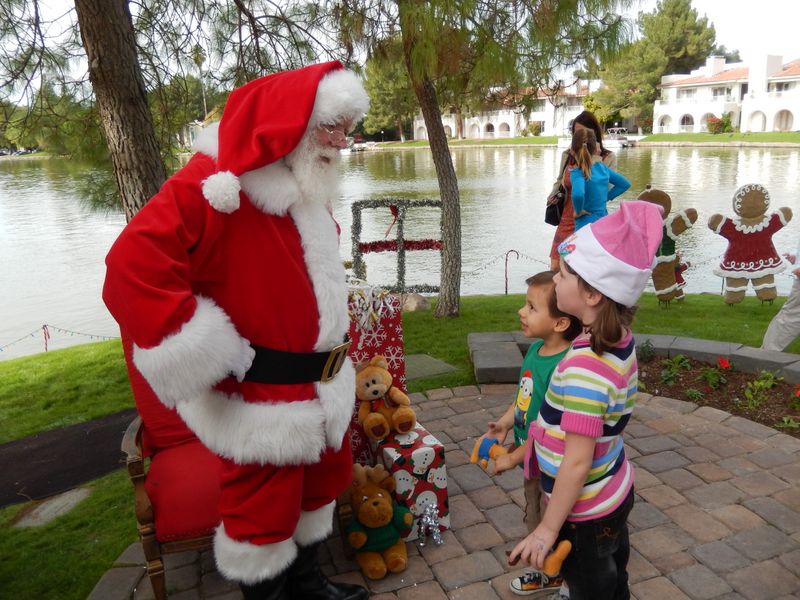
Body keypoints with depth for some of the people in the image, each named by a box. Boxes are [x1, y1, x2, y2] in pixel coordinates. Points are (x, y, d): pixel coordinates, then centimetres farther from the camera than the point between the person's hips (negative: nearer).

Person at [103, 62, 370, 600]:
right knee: (264, 507, 11)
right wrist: (218, 359, -25)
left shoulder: (307, 192, 8)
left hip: (319, 389, 9)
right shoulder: (216, 182, -20)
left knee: (319, 485, 23)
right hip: (260, 399, -8)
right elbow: (133, 267, -28)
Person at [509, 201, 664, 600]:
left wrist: (547, 529, -17)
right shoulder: (620, 341, -7)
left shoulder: (584, 365, -34)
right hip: (615, 493, 8)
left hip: (585, 513, -8)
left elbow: (577, 461, -29)